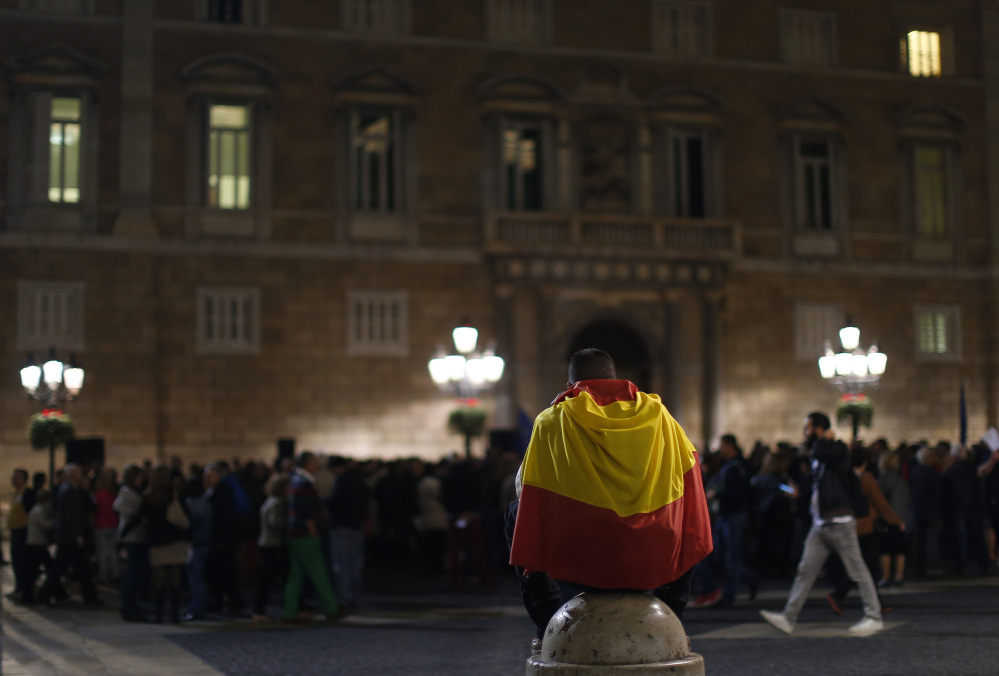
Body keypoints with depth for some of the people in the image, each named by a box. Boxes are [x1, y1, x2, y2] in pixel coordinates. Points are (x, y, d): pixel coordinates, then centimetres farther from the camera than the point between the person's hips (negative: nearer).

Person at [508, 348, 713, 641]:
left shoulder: (552, 421, 2)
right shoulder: (657, 414, 8)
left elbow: (525, 488, 8)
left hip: (577, 565, -2)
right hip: (652, 564, 2)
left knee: (516, 514, 26)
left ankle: (549, 625, 21)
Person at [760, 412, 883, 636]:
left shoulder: (838, 449, -9)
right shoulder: (819, 455, 17)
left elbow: (818, 452, -29)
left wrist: (823, 440, -11)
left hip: (839, 522, -9)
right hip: (820, 523, 9)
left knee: (857, 570, -2)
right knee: (806, 569, 5)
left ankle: (874, 617, 6)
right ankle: (789, 618, 5)